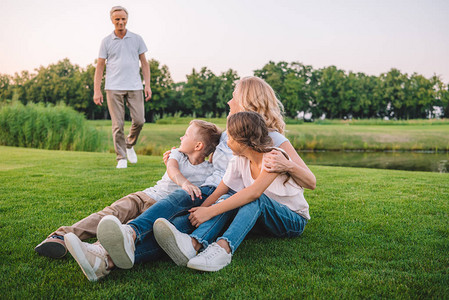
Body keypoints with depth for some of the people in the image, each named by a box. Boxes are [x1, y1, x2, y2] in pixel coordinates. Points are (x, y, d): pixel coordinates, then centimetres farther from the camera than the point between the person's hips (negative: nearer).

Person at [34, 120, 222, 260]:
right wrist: (184, 182, -33)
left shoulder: (210, 172, 3)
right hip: (145, 196, 3)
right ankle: (62, 236, -33)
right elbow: (172, 169, -11)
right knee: (112, 212, -22)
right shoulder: (177, 154, 12)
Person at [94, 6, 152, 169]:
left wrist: (147, 85, 3)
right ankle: (121, 158, 5)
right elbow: (100, 66, 7)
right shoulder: (106, 41, 7)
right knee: (118, 125, -4)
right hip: (113, 88, -1)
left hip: (134, 87, 1)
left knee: (139, 120, -5)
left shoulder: (137, 39, 10)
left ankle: (129, 144, 24)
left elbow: (144, 63, 13)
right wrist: (97, 90, -1)